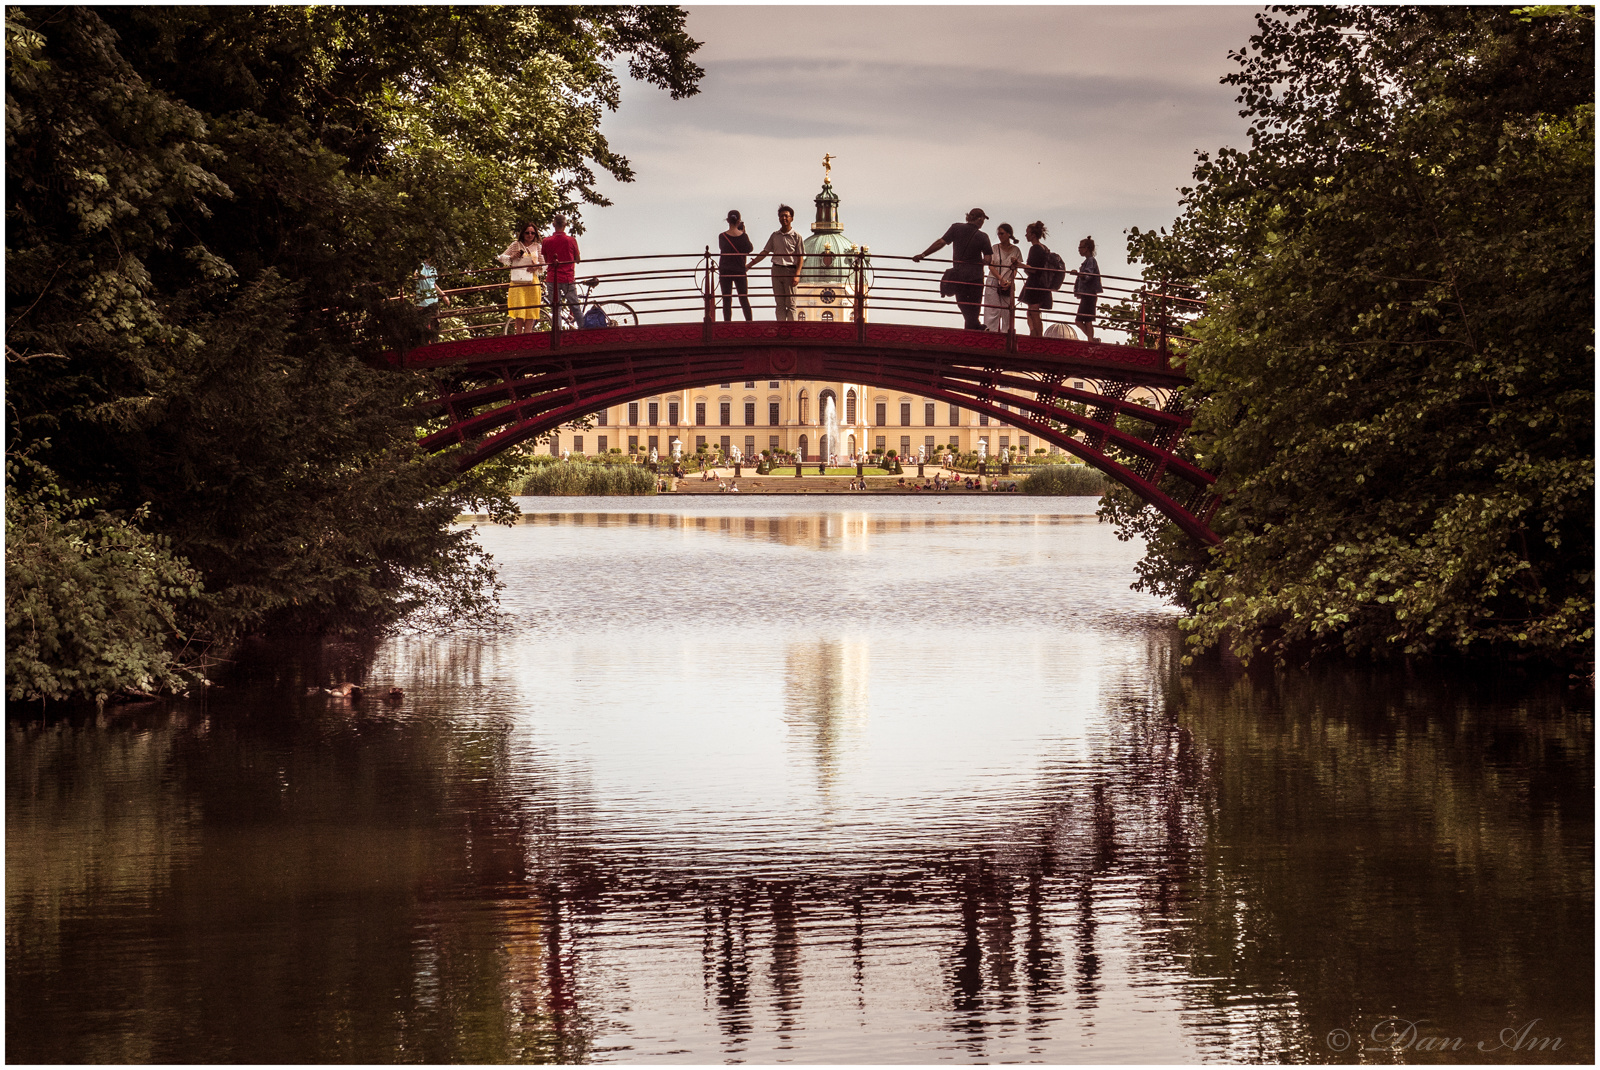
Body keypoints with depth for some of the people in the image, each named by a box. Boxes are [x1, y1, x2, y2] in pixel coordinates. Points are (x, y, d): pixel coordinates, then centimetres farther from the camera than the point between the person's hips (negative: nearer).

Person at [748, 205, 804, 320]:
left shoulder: (796, 236, -2)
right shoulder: (775, 235, 11)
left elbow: (800, 257, -3)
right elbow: (765, 252, 16)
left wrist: (797, 275, -13)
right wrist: (750, 265, 11)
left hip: (790, 271, -4)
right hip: (776, 270, 4)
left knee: (790, 304, -5)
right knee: (780, 303, 4)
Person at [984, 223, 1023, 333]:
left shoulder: (1015, 251, 9)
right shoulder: (994, 248, 8)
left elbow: (1015, 270, 5)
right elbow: (991, 266, 0)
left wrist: (1010, 282, -13)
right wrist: (1001, 279, -13)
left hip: (1008, 285, 1)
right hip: (993, 283, -1)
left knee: (1007, 312, -5)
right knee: (992, 311, -8)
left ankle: (1005, 332, -4)